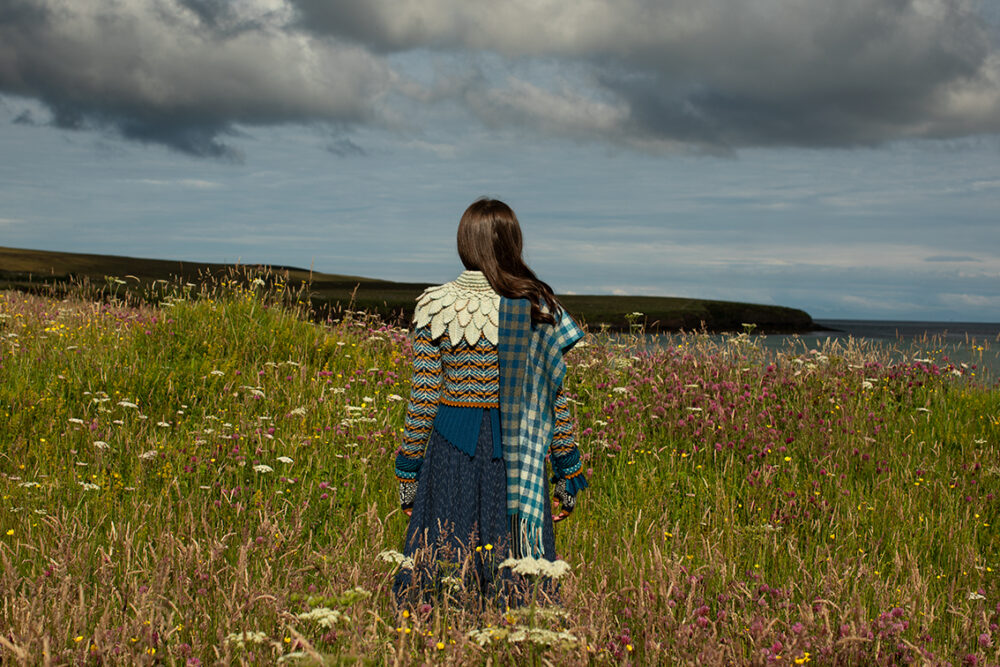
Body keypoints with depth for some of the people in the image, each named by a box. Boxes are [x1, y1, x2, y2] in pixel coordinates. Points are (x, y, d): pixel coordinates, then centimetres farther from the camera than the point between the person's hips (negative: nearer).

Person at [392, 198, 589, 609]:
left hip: (451, 450, 0)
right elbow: (555, 397, 0)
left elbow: (423, 396, -5)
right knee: (515, 570, 7)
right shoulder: (537, 306, -2)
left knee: (445, 563, 9)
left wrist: (408, 468, 4)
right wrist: (568, 472, 8)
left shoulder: (436, 306, -5)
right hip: (516, 452, 1)